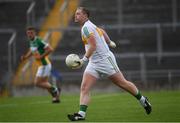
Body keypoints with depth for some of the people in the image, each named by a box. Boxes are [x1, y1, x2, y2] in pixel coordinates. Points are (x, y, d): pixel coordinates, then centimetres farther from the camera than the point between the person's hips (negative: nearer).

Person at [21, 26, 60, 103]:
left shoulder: (38, 41, -20)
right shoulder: (31, 42, 9)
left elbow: (50, 49, -23)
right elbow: (31, 51, 27)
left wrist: (41, 56, -23)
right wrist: (25, 57, 10)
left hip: (44, 65, -10)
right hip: (41, 65, 10)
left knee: (37, 83, -9)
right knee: (44, 83, 15)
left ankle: (54, 89, 2)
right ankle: (56, 97, 22)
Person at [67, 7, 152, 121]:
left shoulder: (86, 27, -17)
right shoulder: (89, 25, 11)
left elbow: (93, 46, -26)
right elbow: (102, 31, 29)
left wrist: (83, 60, -27)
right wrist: (110, 42, 43)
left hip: (105, 59, -9)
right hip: (93, 63, 9)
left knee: (123, 83, 3)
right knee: (84, 88, -8)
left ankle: (143, 100, 20)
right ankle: (81, 114, -16)